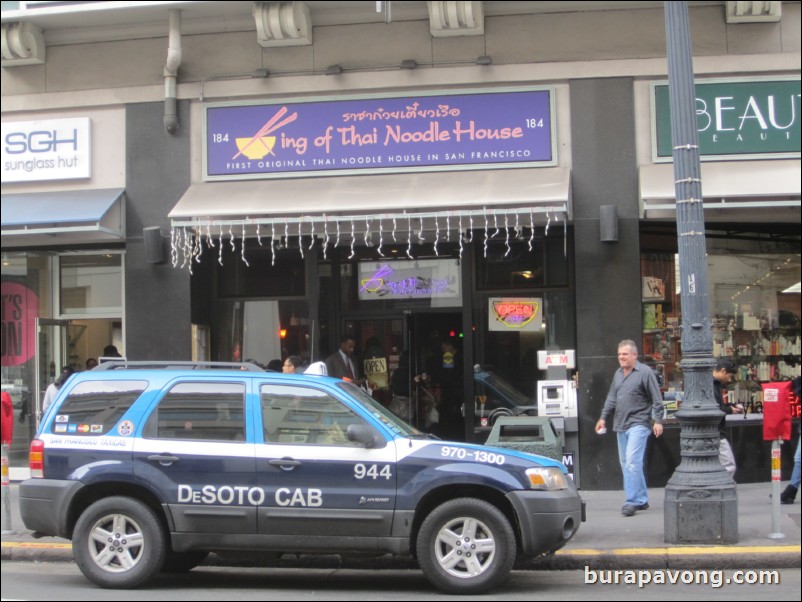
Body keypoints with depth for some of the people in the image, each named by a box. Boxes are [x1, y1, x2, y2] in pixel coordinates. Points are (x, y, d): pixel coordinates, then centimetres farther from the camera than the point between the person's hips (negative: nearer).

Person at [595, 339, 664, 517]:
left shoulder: (645, 372, -7)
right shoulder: (618, 374, 16)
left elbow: (657, 399, -8)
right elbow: (611, 398, 23)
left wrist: (658, 420, -13)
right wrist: (603, 417, 17)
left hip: (638, 424, -8)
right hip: (621, 426, 8)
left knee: (632, 462, -16)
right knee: (625, 464, 10)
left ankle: (632, 501, -14)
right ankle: (642, 499, 19)